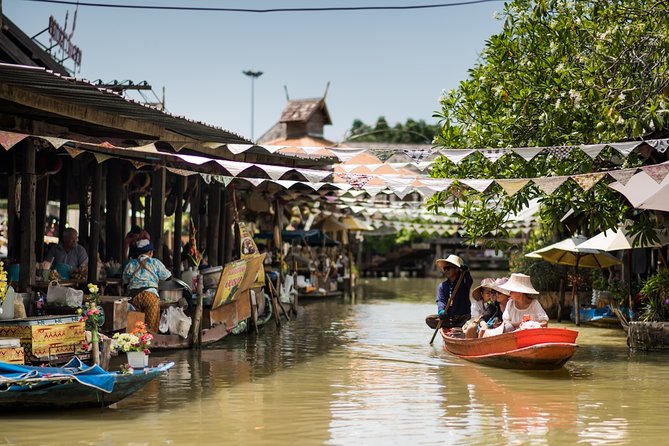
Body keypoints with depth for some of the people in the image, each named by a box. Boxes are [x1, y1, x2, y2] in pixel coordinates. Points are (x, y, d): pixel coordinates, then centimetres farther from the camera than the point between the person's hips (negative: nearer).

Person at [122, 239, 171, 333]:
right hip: (150, 294, -3)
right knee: (151, 327, -2)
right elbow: (167, 277, 15)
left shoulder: (131, 264, 15)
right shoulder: (155, 262, 8)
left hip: (133, 296, 3)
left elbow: (125, 282, 16)